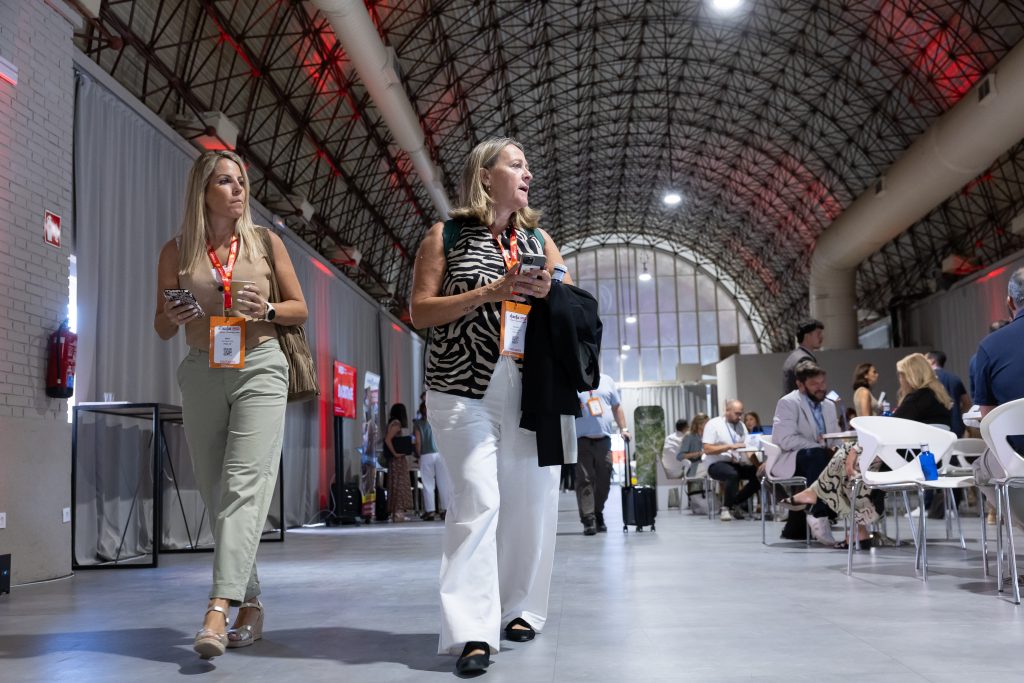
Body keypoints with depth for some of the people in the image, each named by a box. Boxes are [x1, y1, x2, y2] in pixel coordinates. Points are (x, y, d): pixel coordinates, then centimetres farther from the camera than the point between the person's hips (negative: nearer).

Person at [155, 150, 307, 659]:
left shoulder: (266, 241, 6)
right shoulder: (176, 251, 8)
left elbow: (300, 309, 10)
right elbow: (161, 328, 14)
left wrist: (266, 310, -10)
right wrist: (172, 318, -10)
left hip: (259, 367, -2)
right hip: (202, 372, 3)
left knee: (243, 484, -17)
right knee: (215, 492, 4)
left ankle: (218, 608, -24)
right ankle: (250, 606, 15)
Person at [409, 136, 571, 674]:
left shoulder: (538, 239, 18)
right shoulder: (447, 236, 6)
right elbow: (420, 310, -2)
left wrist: (549, 291, -6)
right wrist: (488, 292, -13)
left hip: (530, 390, 5)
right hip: (464, 389, -4)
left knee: (530, 502, 4)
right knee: (477, 501, -13)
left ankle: (518, 610, 21)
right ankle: (472, 633, -14)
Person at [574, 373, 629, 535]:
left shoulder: (607, 381, 12)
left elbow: (616, 406, 18)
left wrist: (623, 428, 10)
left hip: (604, 440, 4)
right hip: (581, 441, -4)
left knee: (604, 480, 7)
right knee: (584, 480, -7)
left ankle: (598, 515, 23)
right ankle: (588, 519, -7)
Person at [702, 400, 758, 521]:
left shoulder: (741, 425, 12)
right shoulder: (713, 424, -6)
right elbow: (707, 449, -14)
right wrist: (729, 446, -22)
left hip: (737, 463, 6)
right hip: (717, 464, -6)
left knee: (758, 474, -19)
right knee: (733, 474, -37)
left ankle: (734, 504, 0)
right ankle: (726, 508, -15)